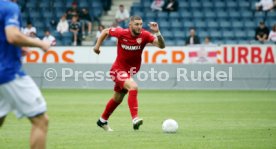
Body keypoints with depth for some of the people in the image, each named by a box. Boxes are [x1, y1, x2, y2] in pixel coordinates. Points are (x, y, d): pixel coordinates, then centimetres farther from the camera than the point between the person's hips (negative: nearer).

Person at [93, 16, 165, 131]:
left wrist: (157, 32, -40)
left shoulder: (144, 35, -14)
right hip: (119, 70, -5)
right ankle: (135, 119, -37)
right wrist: (97, 45, 2)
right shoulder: (121, 33, -17)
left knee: (117, 99, 20)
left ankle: (102, 121, 42)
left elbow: (161, 45, -26)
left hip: (131, 71, 5)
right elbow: (105, 31, 1)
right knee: (133, 87, -32)